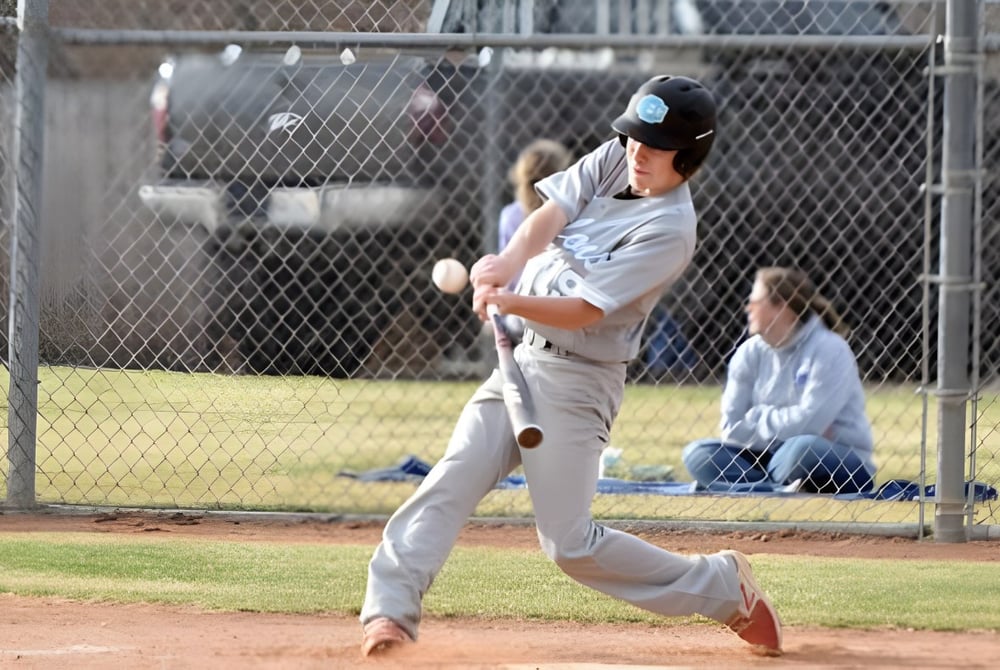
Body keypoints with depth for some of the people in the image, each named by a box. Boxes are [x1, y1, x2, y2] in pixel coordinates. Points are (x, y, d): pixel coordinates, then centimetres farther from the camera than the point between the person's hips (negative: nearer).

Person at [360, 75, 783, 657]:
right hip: (525, 358, 7)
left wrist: (509, 301, -38)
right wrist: (507, 264, -26)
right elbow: (547, 220, -6)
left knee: (570, 543, -9)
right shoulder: (613, 161, 3)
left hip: (577, 384, -7)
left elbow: (582, 311, -23)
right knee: (450, 484, -9)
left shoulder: (669, 231, -18)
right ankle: (390, 609, -15)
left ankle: (722, 586, 6)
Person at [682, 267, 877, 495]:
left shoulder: (829, 350, -12)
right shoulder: (750, 353, 4)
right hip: (773, 459, 6)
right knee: (698, 454, -16)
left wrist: (759, 419, -7)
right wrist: (776, 422, -13)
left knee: (802, 447, -39)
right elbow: (732, 428, 0)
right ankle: (782, 492, -32)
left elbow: (809, 423, -22)